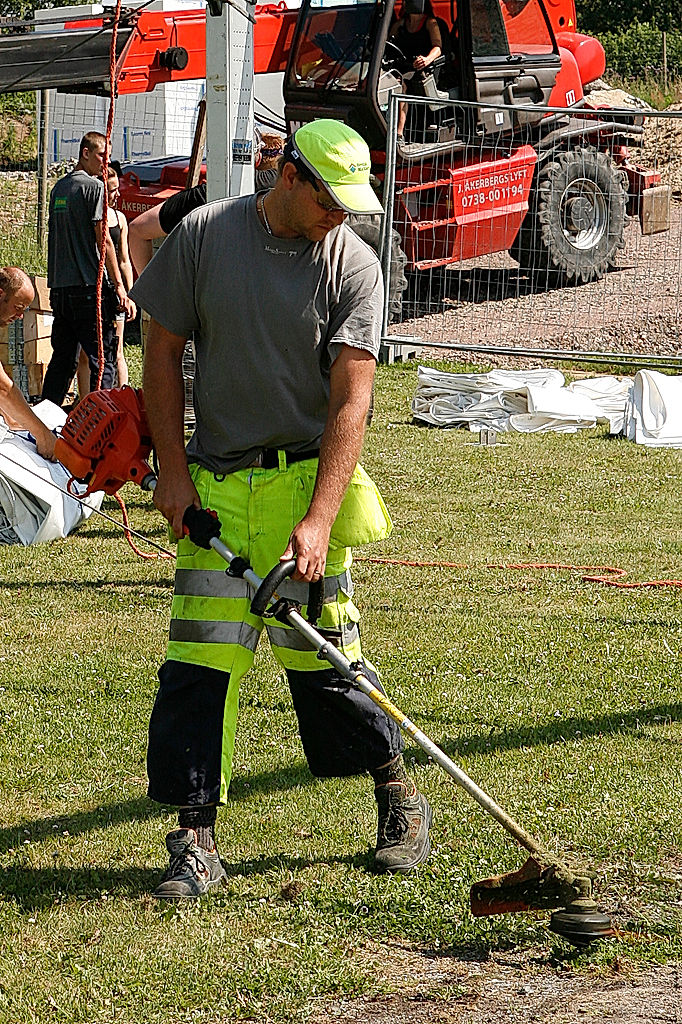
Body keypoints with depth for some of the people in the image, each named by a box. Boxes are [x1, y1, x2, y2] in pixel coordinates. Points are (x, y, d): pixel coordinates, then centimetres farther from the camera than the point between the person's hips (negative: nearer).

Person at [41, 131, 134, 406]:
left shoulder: (58, 187, 16)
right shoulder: (94, 186, -7)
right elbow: (103, 240, -12)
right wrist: (119, 287, -12)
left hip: (59, 288, 8)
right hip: (88, 286, -8)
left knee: (62, 360, 12)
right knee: (103, 361, -4)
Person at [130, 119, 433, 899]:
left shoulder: (353, 265, -5)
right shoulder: (204, 236, -1)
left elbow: (350, 399, -11)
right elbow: (163, 352, 6)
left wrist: (319, 519, -19)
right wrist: (174, 473, 0)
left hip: (308, 477, -1)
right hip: (214, 485, 2)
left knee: (322, 651, -2)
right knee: (199, 658, -3)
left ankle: (399, 798, 19)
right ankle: (195, 840, 3)